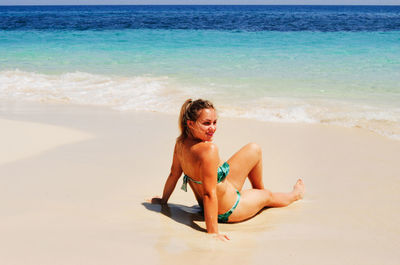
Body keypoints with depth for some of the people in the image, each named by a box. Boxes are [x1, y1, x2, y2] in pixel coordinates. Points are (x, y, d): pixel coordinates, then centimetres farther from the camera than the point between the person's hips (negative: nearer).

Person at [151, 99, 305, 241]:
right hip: (227, 212, -8)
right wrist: (212, 232, -34)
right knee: (267, 196, 23)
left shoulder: (181, 142, -14)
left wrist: (163, 200, 16)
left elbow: (174, 175, 0)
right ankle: (295, 194, 59)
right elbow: (209, 194, -38)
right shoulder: (209, 149, -39)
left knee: (255, 150, 15)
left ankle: (259, 190, 43)